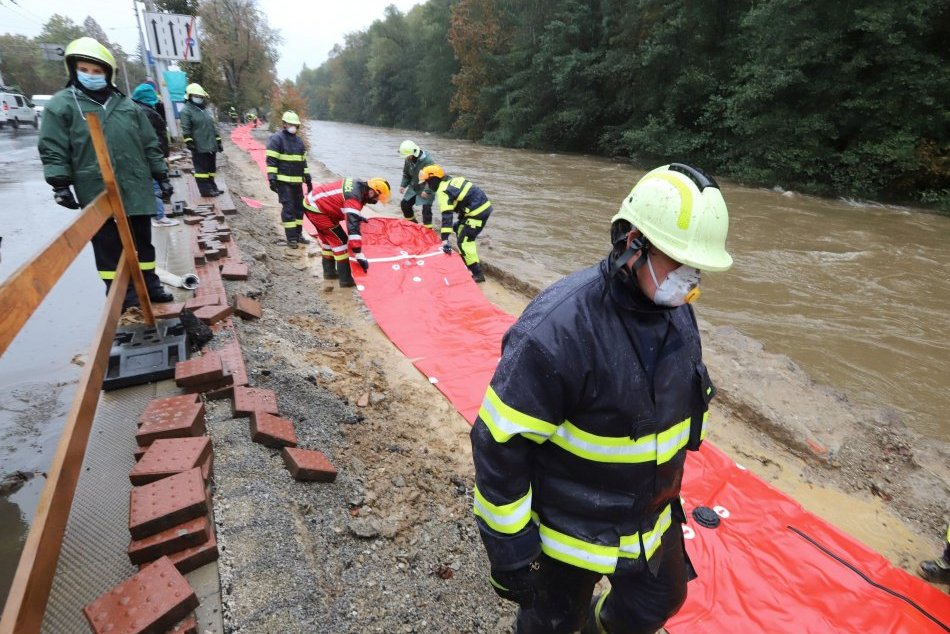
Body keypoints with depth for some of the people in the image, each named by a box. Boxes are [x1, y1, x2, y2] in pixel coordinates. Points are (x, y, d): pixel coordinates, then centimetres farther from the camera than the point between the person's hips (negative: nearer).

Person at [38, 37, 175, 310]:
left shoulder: (127, 105, 10)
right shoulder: (61, 105, 1)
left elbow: (150, 145, 12)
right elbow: (52, 150, -2)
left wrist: (162, 177, 9)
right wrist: (61, 185, -9)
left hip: (136, 187, 3)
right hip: (96, 192, -3)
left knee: (142, 239, 10)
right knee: (108, 244, 4)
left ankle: (149, 284, 21)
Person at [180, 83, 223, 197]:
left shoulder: (206, 110, 18)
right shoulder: (186, 110, -5)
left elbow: (213, 127, 22)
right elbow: (186, 129, -11)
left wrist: (218, 141, 18)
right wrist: (189, 142, -18)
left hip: (211, 145, 7)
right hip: (199, 147, -7)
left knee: (211, 167, 12)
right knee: (202, 168, -5)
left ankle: (212, 187, 21)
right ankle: (205, 190, -4)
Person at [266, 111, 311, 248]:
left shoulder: (299, 141, 17)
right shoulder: (276, 139, -5)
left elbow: (303, 161, 23)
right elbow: (271, 160, -10)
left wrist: (308, 179, 20)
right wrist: (272, 178, -17)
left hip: (297, 181, 7)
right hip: (283, 181, -7)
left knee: (299, 207, 9)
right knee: (288, 208, -7)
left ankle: (298, 234, 20)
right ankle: (291, 238, -2)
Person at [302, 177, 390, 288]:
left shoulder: (358, 184, 1)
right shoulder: (354, 198, -26)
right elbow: (353, 228, -33)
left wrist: (358, 216, 31)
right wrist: (360, 256, -33)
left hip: (312, 201, 10)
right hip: (315, 208, -10)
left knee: (328, 237, 21)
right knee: (340, 240, -6)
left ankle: (329, 271, 33)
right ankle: (346, 279, -2)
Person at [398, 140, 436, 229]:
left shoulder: (428, 161, -26)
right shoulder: (408, 160, -7)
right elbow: (406, 174, 10)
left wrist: (427, 191, -29)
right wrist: (403, 185, -4)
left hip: (426, 188, -7)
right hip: (414, 187, 7)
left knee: (426, 208, -15)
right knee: (404, 204, 9)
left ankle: (427, 228, 0)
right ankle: (411, 221, 31)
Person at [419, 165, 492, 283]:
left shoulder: (443, 191, -14)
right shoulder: (452, 180, 13)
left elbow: (446, 216, -24)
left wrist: (445, 239, -29)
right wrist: (461, 217, 32)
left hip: (478, 212, -10)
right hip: (484, 205, 10)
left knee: (464, 241, -7)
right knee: (458, 228, 25)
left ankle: (477, 273, -6)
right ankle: (466, 259, 34)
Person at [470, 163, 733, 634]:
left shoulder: (678, 312, -7)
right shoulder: (558, 328, -32)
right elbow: (500, 446, -26)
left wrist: (667, 488, 19)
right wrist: (510, 550, -18)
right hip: (570, 533, -6)